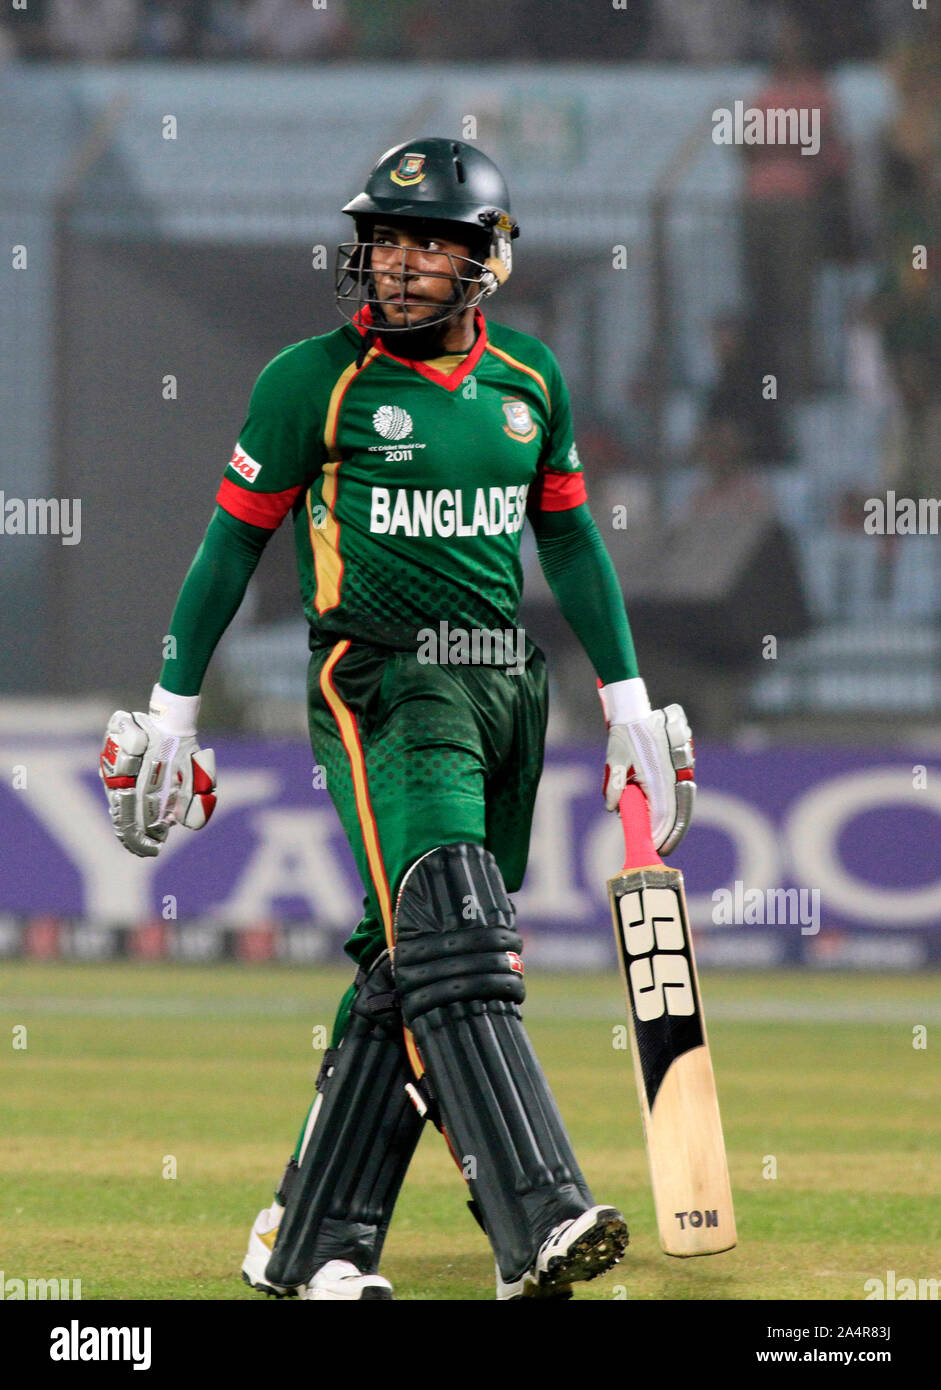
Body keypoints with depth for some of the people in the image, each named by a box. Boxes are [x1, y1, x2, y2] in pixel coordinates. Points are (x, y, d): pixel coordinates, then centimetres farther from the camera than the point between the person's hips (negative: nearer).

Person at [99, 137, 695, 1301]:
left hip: (507, 685, 5)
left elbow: (570, 541, 20)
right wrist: (172, 709, 3)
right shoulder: (314, 379, -3)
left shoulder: (529, 377, 11)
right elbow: (234, 540, 3)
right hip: (382, 683, -5)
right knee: (450, 943, -20)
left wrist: (628, 703, 18)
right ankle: (539, 1221, -32)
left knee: (405, 978, 4)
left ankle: (307, 1245, 10)